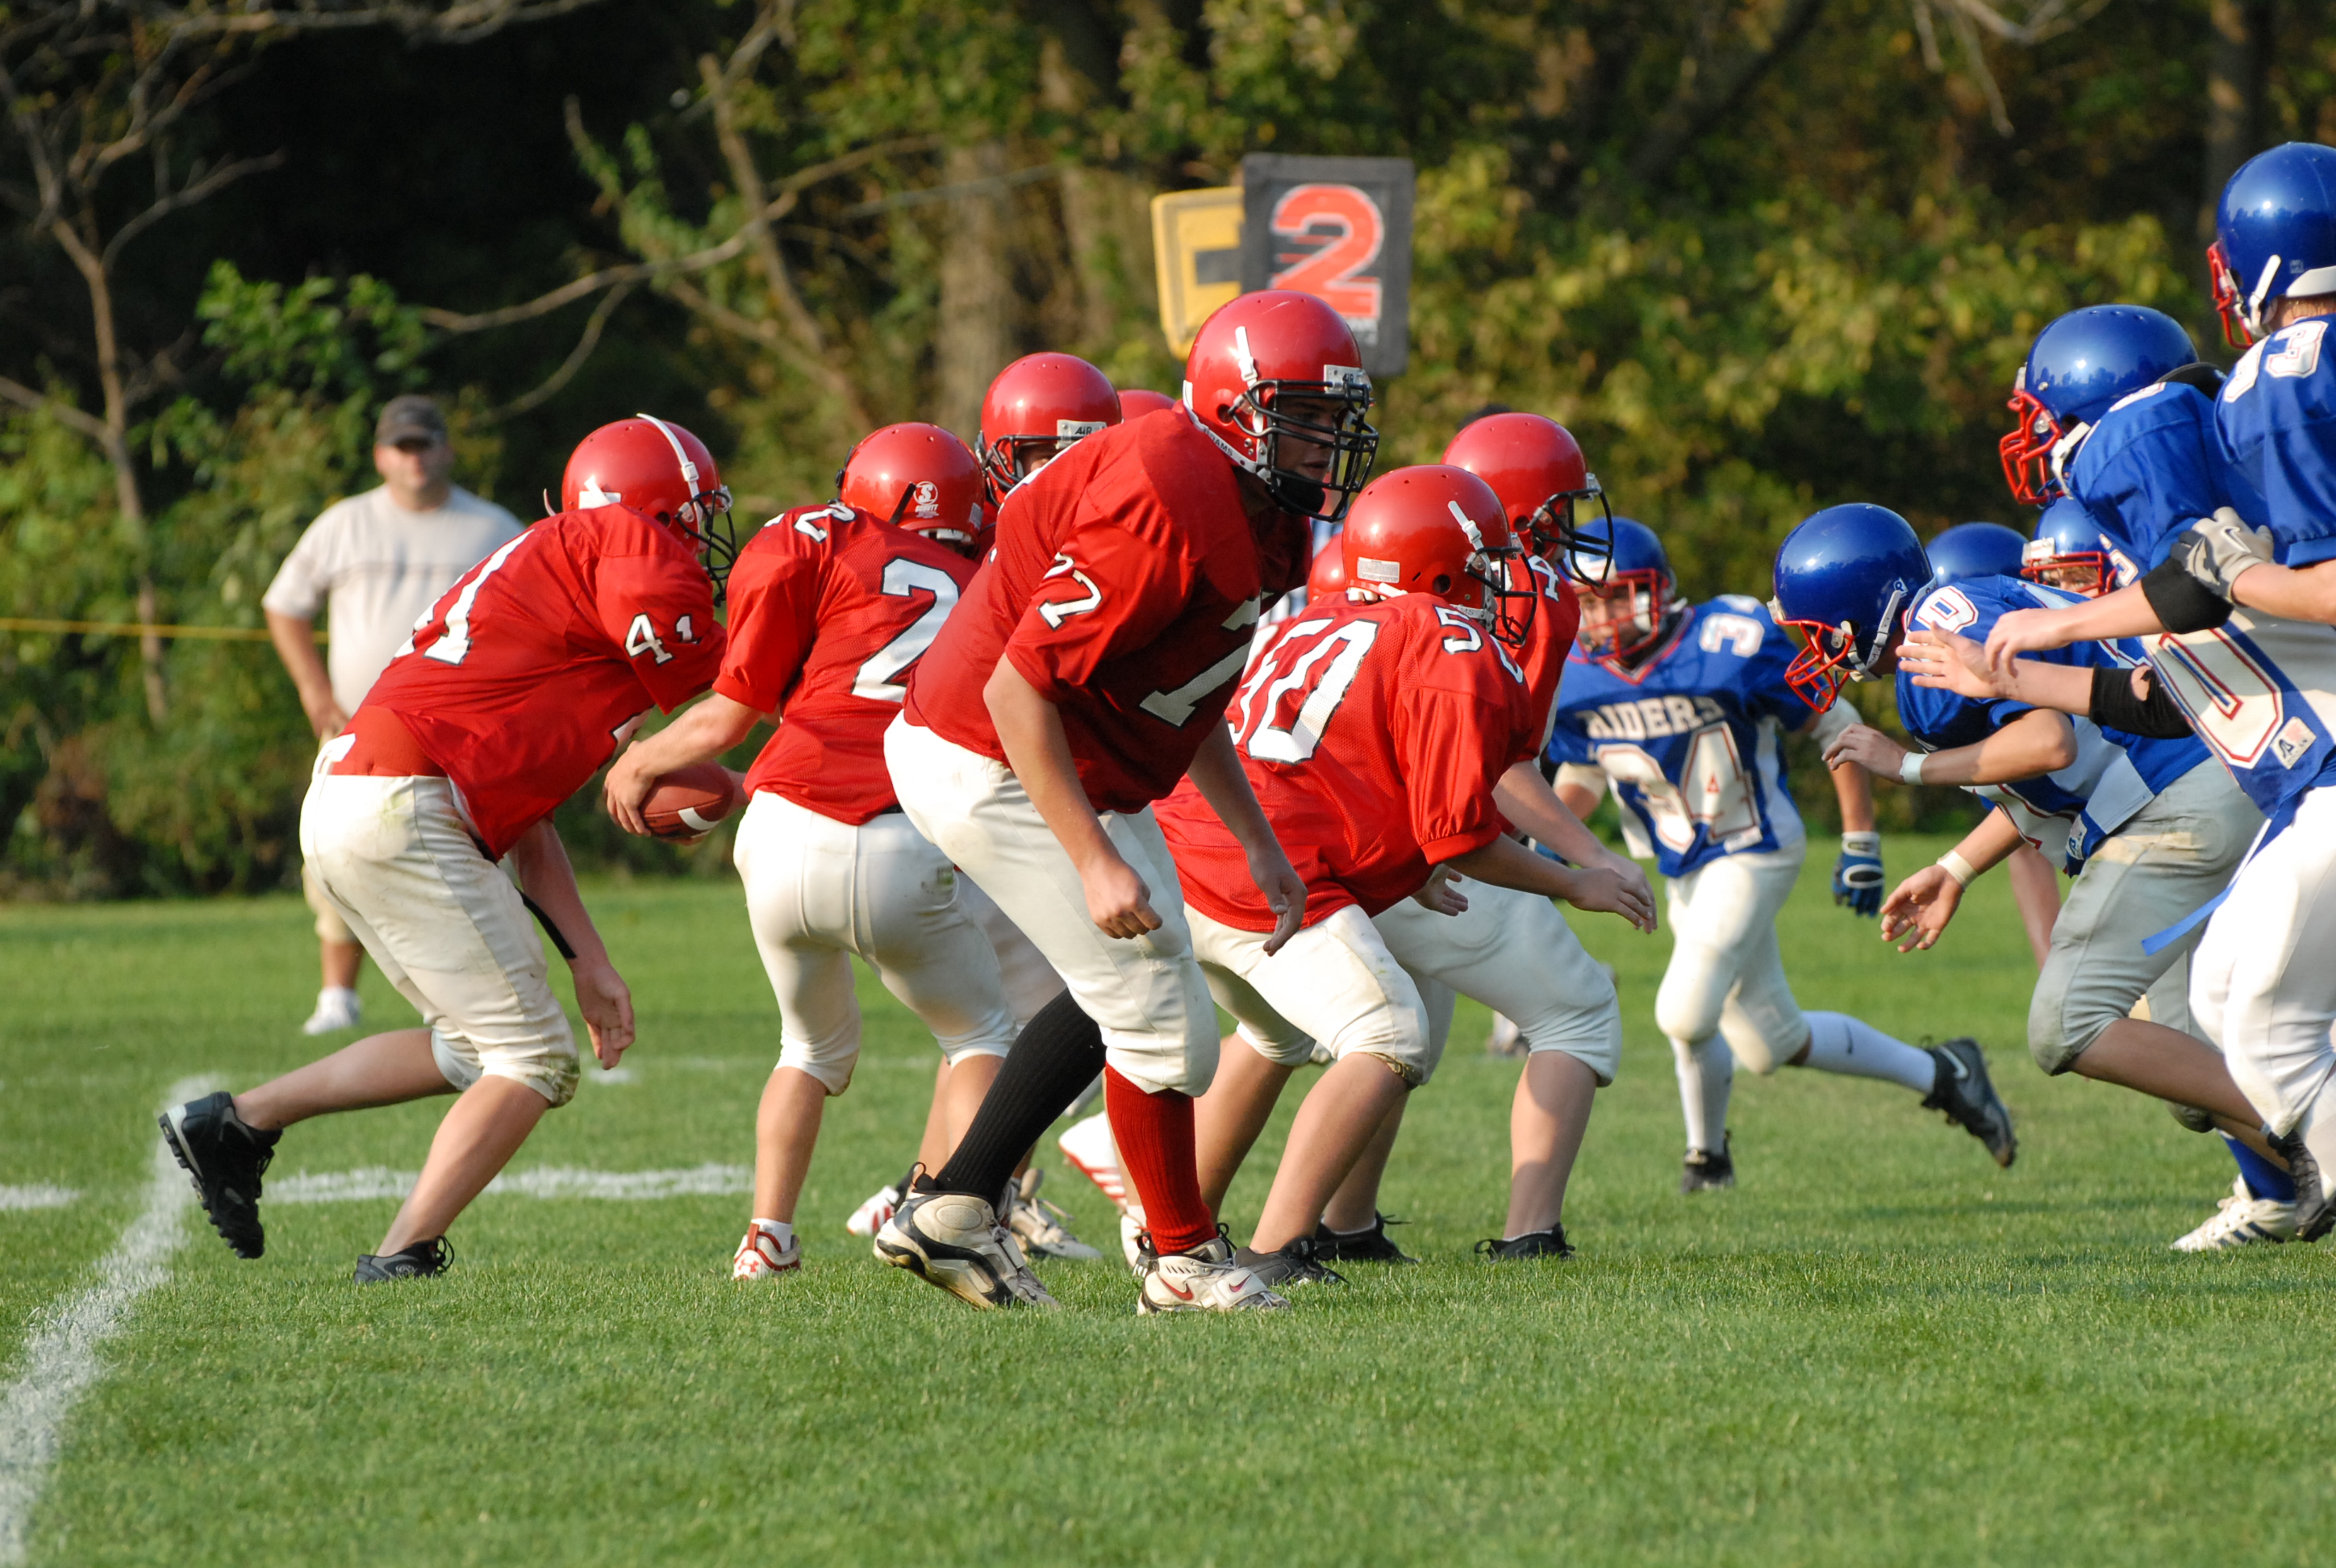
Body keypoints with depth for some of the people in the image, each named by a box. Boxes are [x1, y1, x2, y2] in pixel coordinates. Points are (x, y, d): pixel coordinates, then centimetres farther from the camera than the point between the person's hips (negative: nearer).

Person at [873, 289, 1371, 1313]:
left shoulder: (1255, 519, 4)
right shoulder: (1165, 516, -28)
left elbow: (1191, 696, 19)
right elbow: (1018, 690, -27)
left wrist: (1255, 842, 16)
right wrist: (1096, 862, -29)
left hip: (1082, 770, 11)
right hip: (991, 771, -11)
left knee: (1119, 999, 21)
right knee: (1165, 1026, -5)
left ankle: (952, 1210, 26)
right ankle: (1185, 1262, 13)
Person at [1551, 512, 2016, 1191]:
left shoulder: (1727, 647, -22)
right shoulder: (1580, 683, -6)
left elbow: (1835, 727, -12)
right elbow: (1580, 776, 13)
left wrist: (1861, 843, -11)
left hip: (1753, 855, -7)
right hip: (1685, 873, 7)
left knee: (1686, 1014, -18)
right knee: (1771, 1044, 11)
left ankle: (1708, 1153, 13)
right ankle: (1939, 1075, 30)